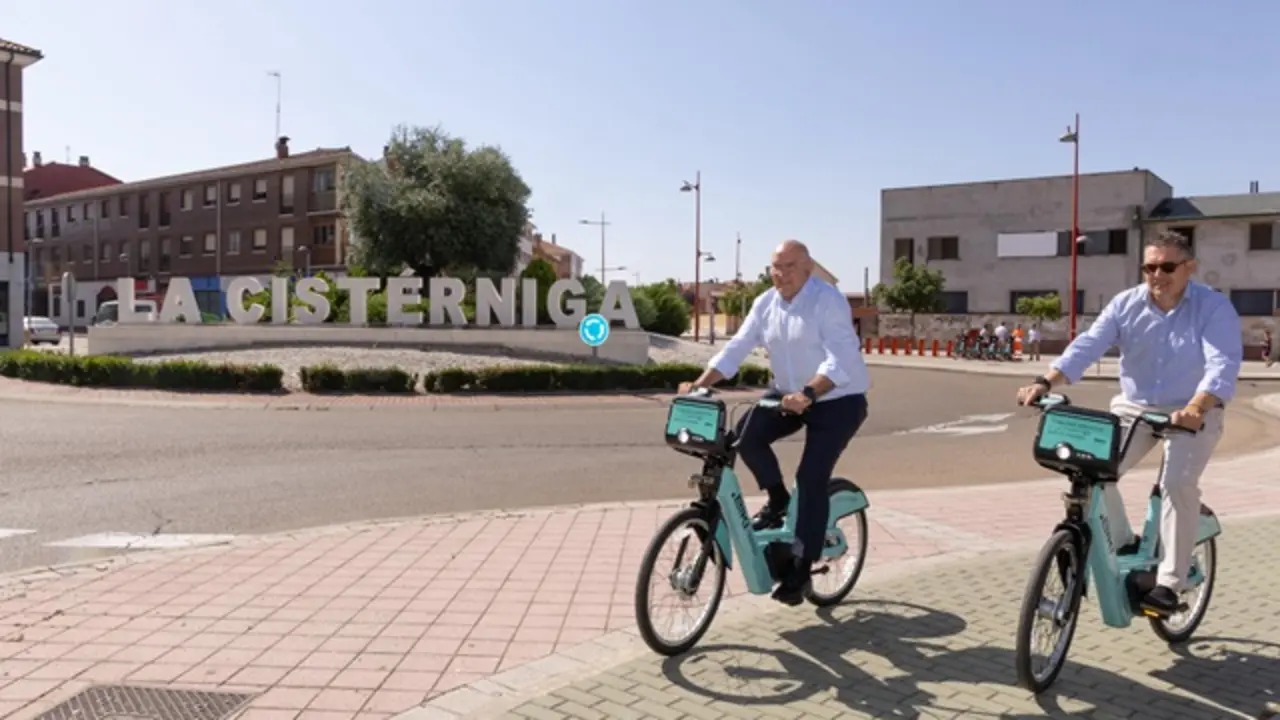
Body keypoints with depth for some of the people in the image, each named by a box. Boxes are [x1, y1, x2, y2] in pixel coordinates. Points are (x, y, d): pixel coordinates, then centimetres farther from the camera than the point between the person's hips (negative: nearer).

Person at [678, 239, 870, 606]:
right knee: (746, 432, -18)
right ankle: (778, 499, 7)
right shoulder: (765, 304, 0)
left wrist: (808, 393, -46)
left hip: (839, 400, -6)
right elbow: (736, 348, -4)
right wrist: (701, 383, -17)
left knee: (811, 477, -14)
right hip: (790, 397, 6)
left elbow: (839, 360, -30)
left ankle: (801, 569, -3)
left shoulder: (828, 301, -20)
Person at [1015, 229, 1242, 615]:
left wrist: (1196, 408, -47)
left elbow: (1223, 364, -28)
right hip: (1134, 408, 3)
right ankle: (1123, 545, 10)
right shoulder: (1126, 304, -5)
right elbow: (1086, 346, -16)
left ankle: (1168, 583, -10)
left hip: (1192, 414, -3)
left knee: (1178, 484, -22)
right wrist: (1045, 382, -32)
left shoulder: (1214, 307, -14)